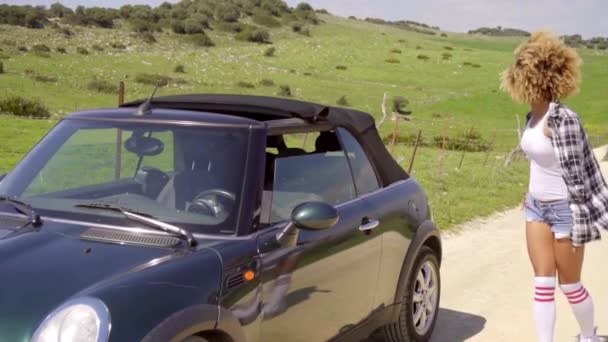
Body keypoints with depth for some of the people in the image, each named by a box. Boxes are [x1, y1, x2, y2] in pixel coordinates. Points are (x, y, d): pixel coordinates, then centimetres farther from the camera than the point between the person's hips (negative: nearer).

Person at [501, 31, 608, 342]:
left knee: (570, 285, 10)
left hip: (563, 209, -7)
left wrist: (579, 222, -20)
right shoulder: (533, 116, 4)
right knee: (543, 284, 8)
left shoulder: (562, 118, -21)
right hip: (536, 206, 7)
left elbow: (575, 174, -21)